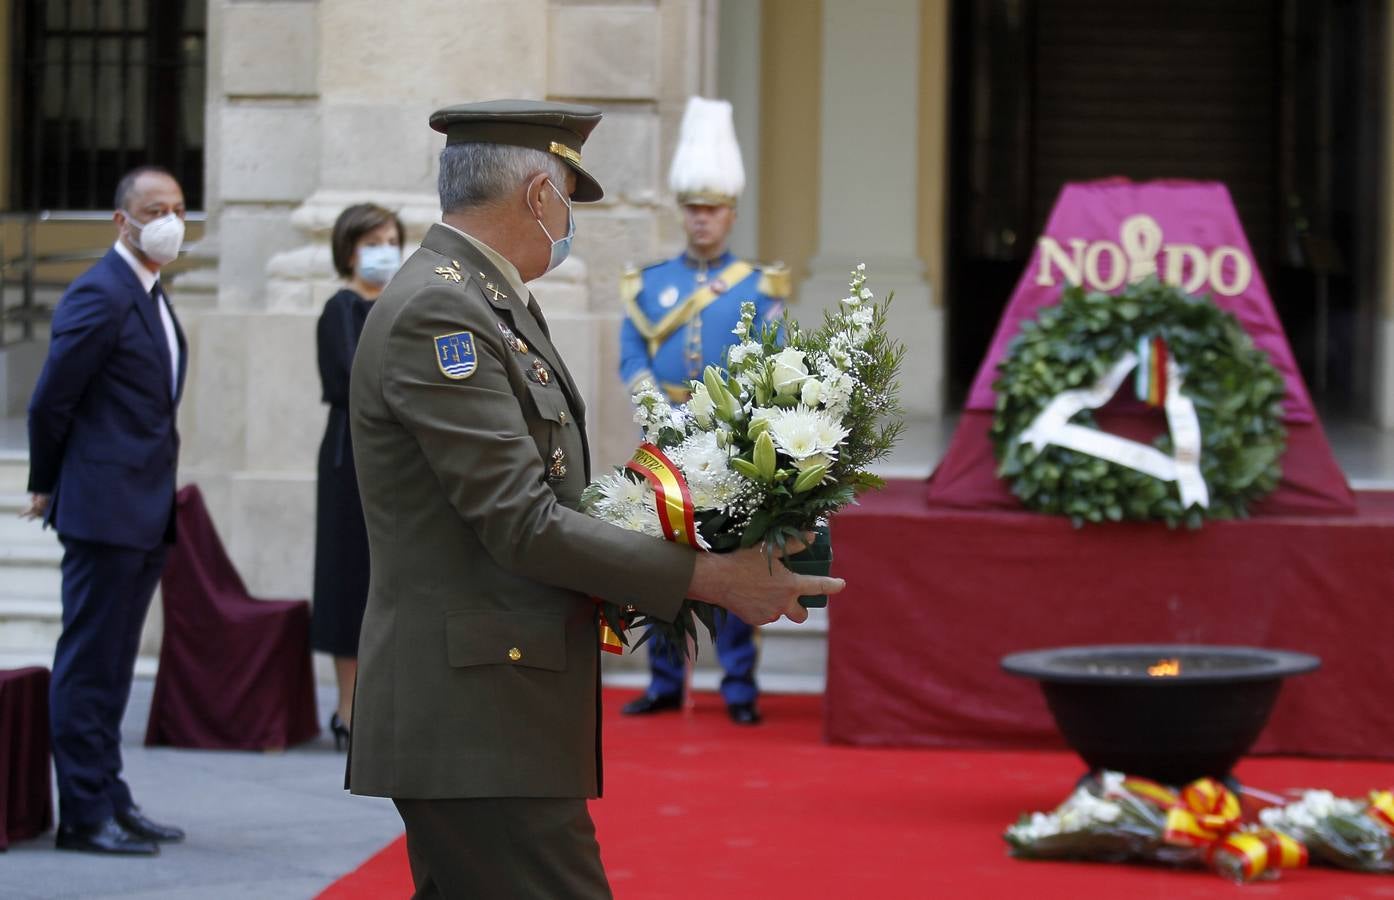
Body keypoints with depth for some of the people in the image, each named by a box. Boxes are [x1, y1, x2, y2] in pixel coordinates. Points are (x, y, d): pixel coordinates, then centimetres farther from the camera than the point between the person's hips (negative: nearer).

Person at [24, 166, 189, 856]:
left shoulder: (152, 296, 16)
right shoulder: (100, 295, -14)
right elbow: (49, 401, -13)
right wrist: (47, 484, -1)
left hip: (145, 514, 9)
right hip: (104, 509, -9)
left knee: (111, 667, 14)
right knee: (89, 664, -4)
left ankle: (109, 801, 20)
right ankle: (84, 815, -1)